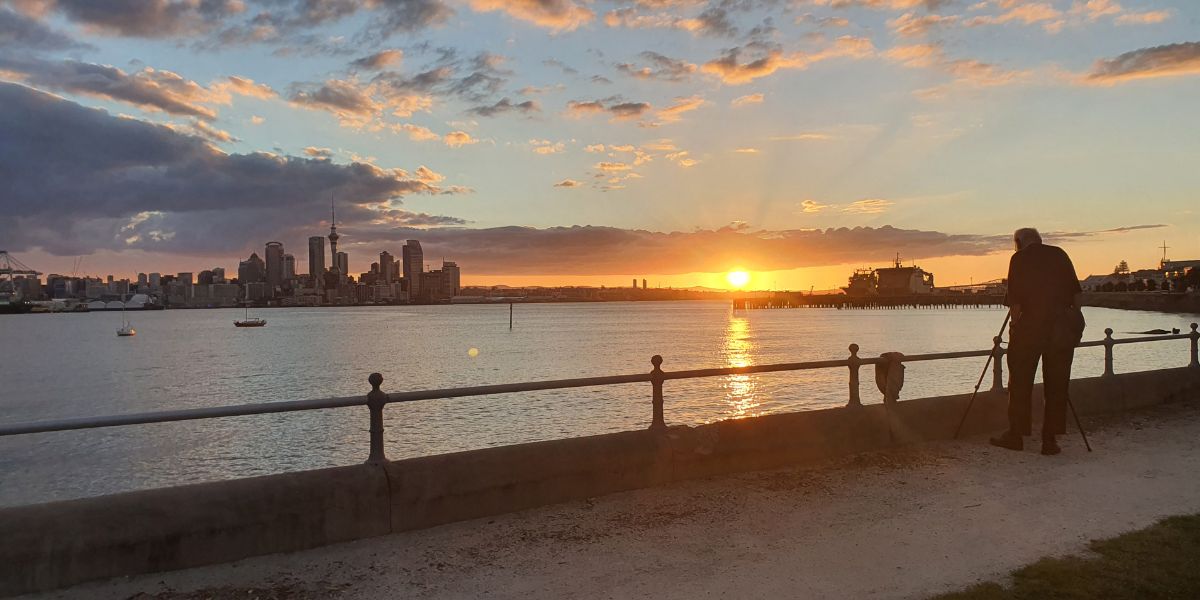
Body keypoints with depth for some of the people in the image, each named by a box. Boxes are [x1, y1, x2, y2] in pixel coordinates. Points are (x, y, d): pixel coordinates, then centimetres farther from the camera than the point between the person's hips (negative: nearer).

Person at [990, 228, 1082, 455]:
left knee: (1020, 381, 6)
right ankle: (1050, 440, 9)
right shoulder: (1060, 254, 12)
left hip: (1030, 326, -3)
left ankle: (1016, 434, 10)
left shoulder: (1019, 258, 1)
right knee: (1057, 384, 7)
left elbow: (1015, 300, -6)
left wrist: (1015, 326, 0)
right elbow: (1076, 292, 8)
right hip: (1063, 328, 4)